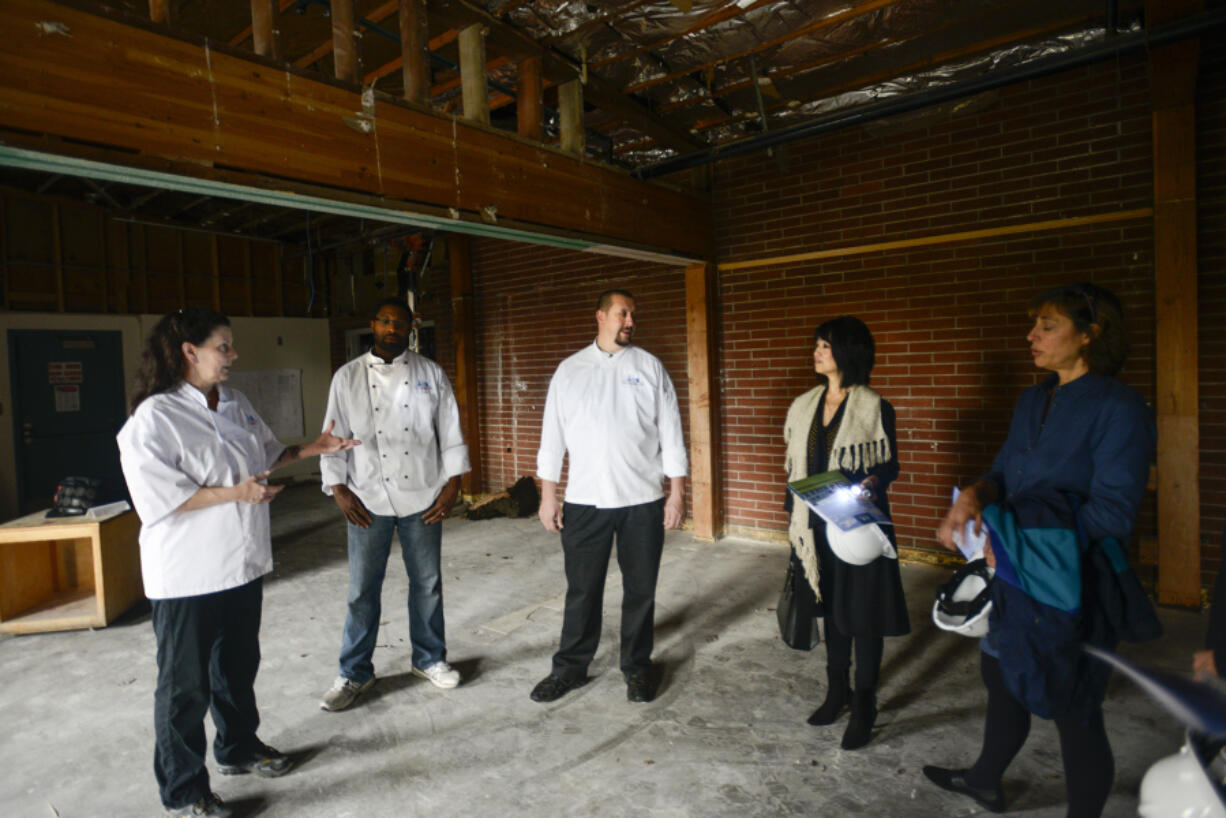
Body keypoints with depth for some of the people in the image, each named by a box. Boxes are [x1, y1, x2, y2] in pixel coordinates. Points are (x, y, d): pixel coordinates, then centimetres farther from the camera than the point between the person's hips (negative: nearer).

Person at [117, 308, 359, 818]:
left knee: (238, 666, 23)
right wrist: (234, 493, -25)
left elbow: (267, 454, 20)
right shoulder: (155, 417, -17)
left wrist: (312, 449, 8)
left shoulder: (235, 404, 7)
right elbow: (156, 497, -23)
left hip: (242, 564, 8)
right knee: (185, 683, 7)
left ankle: (238, 748, 44)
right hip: (187, 578, -8)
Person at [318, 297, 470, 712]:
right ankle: (354, 672, 25)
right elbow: (335, 435, 3)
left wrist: (452, 483, -3)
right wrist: (338, 488, -5)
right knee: (363, 589, 7)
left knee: (427, 583, 12)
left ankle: (428, 659, 31)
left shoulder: (431, 374, 3)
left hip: (423, 498, 1)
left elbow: (450, 430, 3)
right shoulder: (348, 377, 3)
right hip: (368, 500, 0)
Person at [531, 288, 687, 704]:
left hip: (643, 500, 0)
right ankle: (570, 668, 27)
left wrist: (677, 494, -2)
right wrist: (547, 496, 3)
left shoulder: (650, 367, 3)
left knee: (640, 589, 10)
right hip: (584, 500, 0)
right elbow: (552, 436, 6)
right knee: (582, 589, 9)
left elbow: (671, 433, 2)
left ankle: (637, 667, 29)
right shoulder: (569, 370, 5)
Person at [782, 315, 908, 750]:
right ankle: (837, 690, 33)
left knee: (863, 610, 4)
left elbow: (890, 465, -4)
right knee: (830, 605, 16)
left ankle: (864, 704, 20)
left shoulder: (874, 408, -8)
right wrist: (794, 514, 11)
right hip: (819, 523, 5)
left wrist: (870, 483, -25)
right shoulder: (804, 406, 7)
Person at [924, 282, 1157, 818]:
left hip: (1075, 587, -7)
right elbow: (1005, 473, 7)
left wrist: (1024, 540, -27)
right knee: (1002, 678, 22)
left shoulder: (1118, 408, -15)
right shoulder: (1033, 401, 8)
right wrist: (974, 496, -15)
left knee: (1074, 711, 8)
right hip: (1017, 576, 8)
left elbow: (1112, 512, -20)